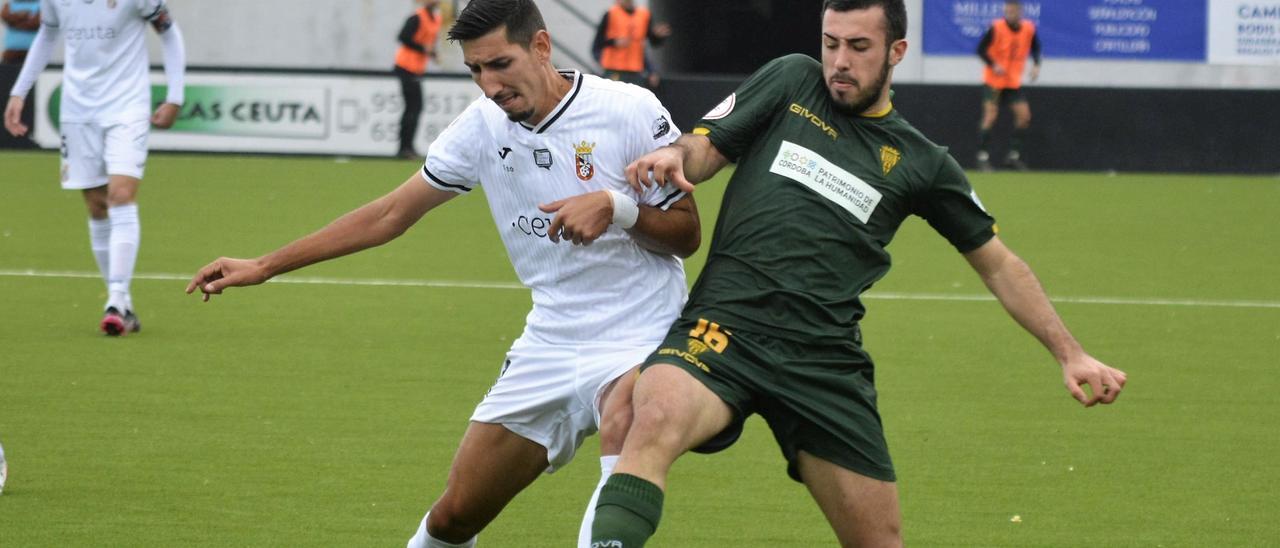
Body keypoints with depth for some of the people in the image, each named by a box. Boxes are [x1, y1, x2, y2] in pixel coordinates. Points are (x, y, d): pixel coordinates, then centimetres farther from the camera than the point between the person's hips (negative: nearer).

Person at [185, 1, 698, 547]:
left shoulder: (629, 110, -12)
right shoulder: (483, 125, 1)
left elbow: (686, 233, -5)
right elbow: (390, 214, 10)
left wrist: (616, 207, -26)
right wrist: (264, 267, 10)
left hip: (639, 336, -5)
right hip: (548, 343, 5)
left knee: (621, 423, -38)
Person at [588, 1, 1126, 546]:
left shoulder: (921, 163, 14)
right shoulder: (792, 81, 12)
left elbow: (998, 263, 21)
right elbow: (703, 149, 9)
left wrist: (1069, 352, 14)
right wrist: (673, 156, -16)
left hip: (824, 358, 2)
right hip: (725, 325, -2)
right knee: (656, 419, -34)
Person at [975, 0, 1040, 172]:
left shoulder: (1029, 29, -4)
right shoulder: (996, 28, -16)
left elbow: (1035, 48, 12)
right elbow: (981, 49, -12)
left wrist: (1036, 65, -6)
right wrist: (993, 65, -26)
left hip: (1014, 81, 4)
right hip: (993, 80, -4)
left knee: (1024, 115, -1)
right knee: (990, 116, -12)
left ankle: (1014, 156, 10)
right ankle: (983, 156, -7)